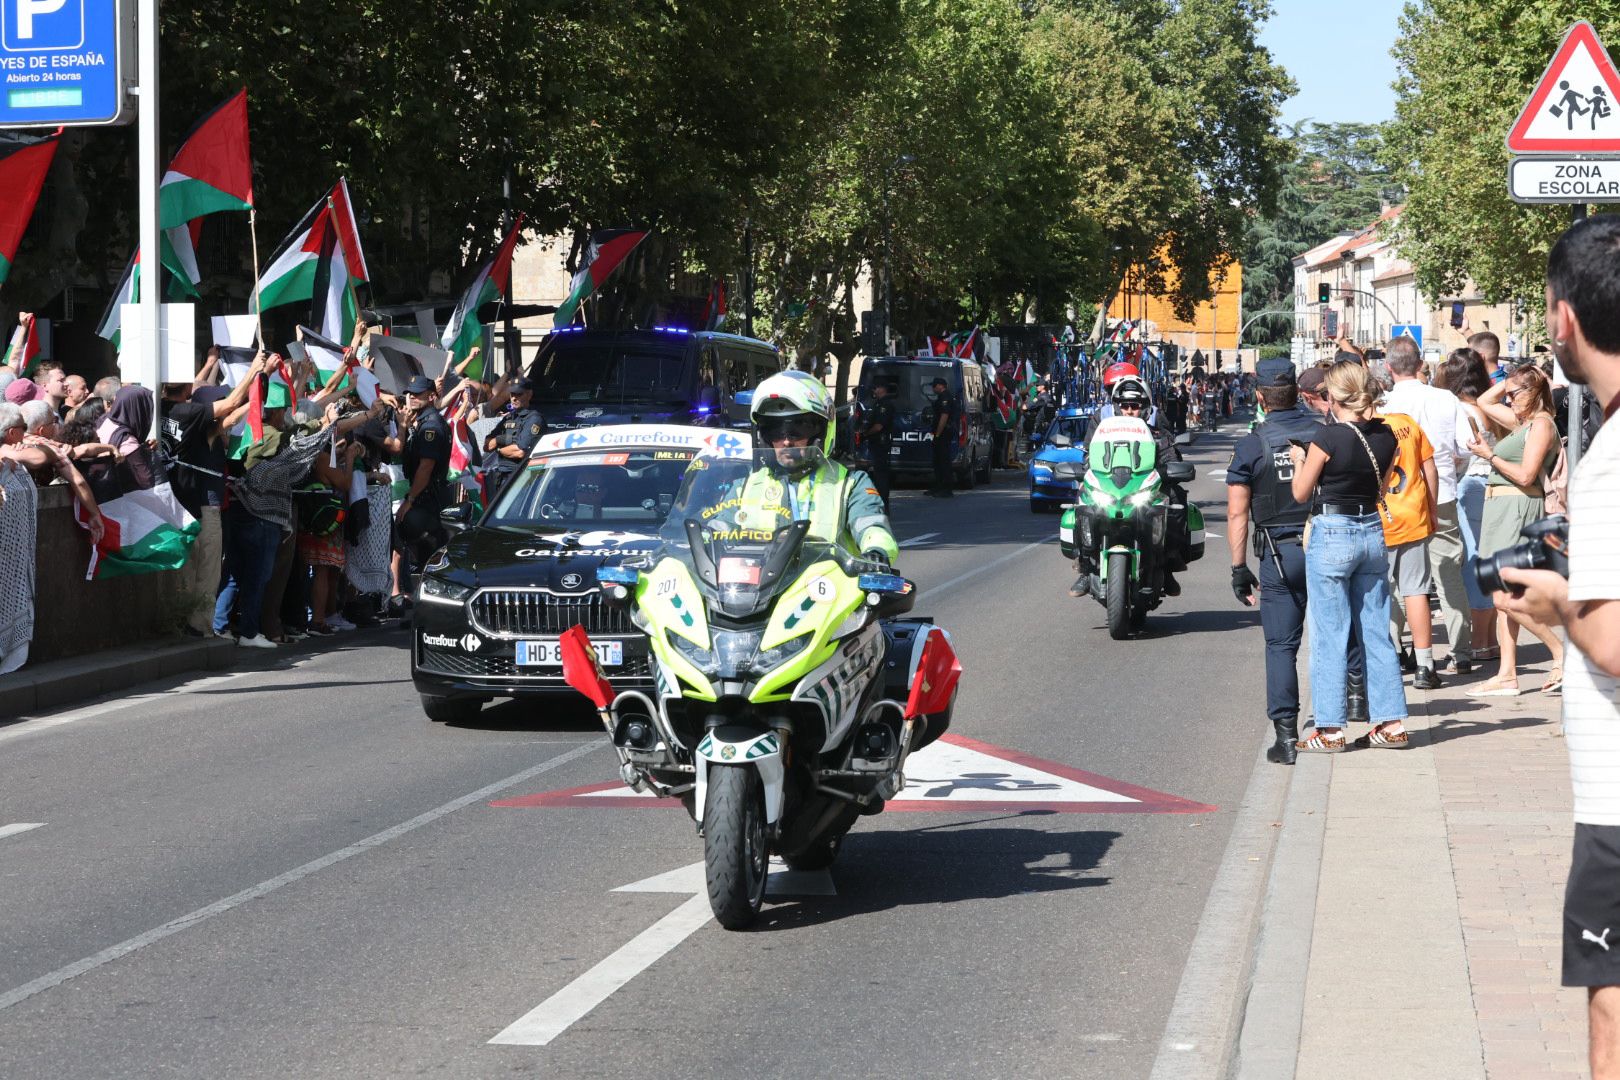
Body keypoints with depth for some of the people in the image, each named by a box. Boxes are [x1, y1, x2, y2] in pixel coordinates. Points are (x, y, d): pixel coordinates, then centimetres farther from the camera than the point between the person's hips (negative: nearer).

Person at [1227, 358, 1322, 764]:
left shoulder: (1250, 445, -4)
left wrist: (1239, 568, 2)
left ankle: (1286, 734, -3)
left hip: (1279, 554, -2)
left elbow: (1238, 513, -4)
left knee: (1281, 646, 2)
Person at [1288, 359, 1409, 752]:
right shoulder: (1385, 436, 1)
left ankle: (1330, 729, 3)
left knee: (1329, 635, 1)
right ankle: (1391, 722, 14)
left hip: (1331, 534, -6)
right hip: (1373, 532, 6)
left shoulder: (1328, 437, -16)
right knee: (1376, 632, 12)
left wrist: (1299, 460, 12)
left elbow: (1301, 493, -6)